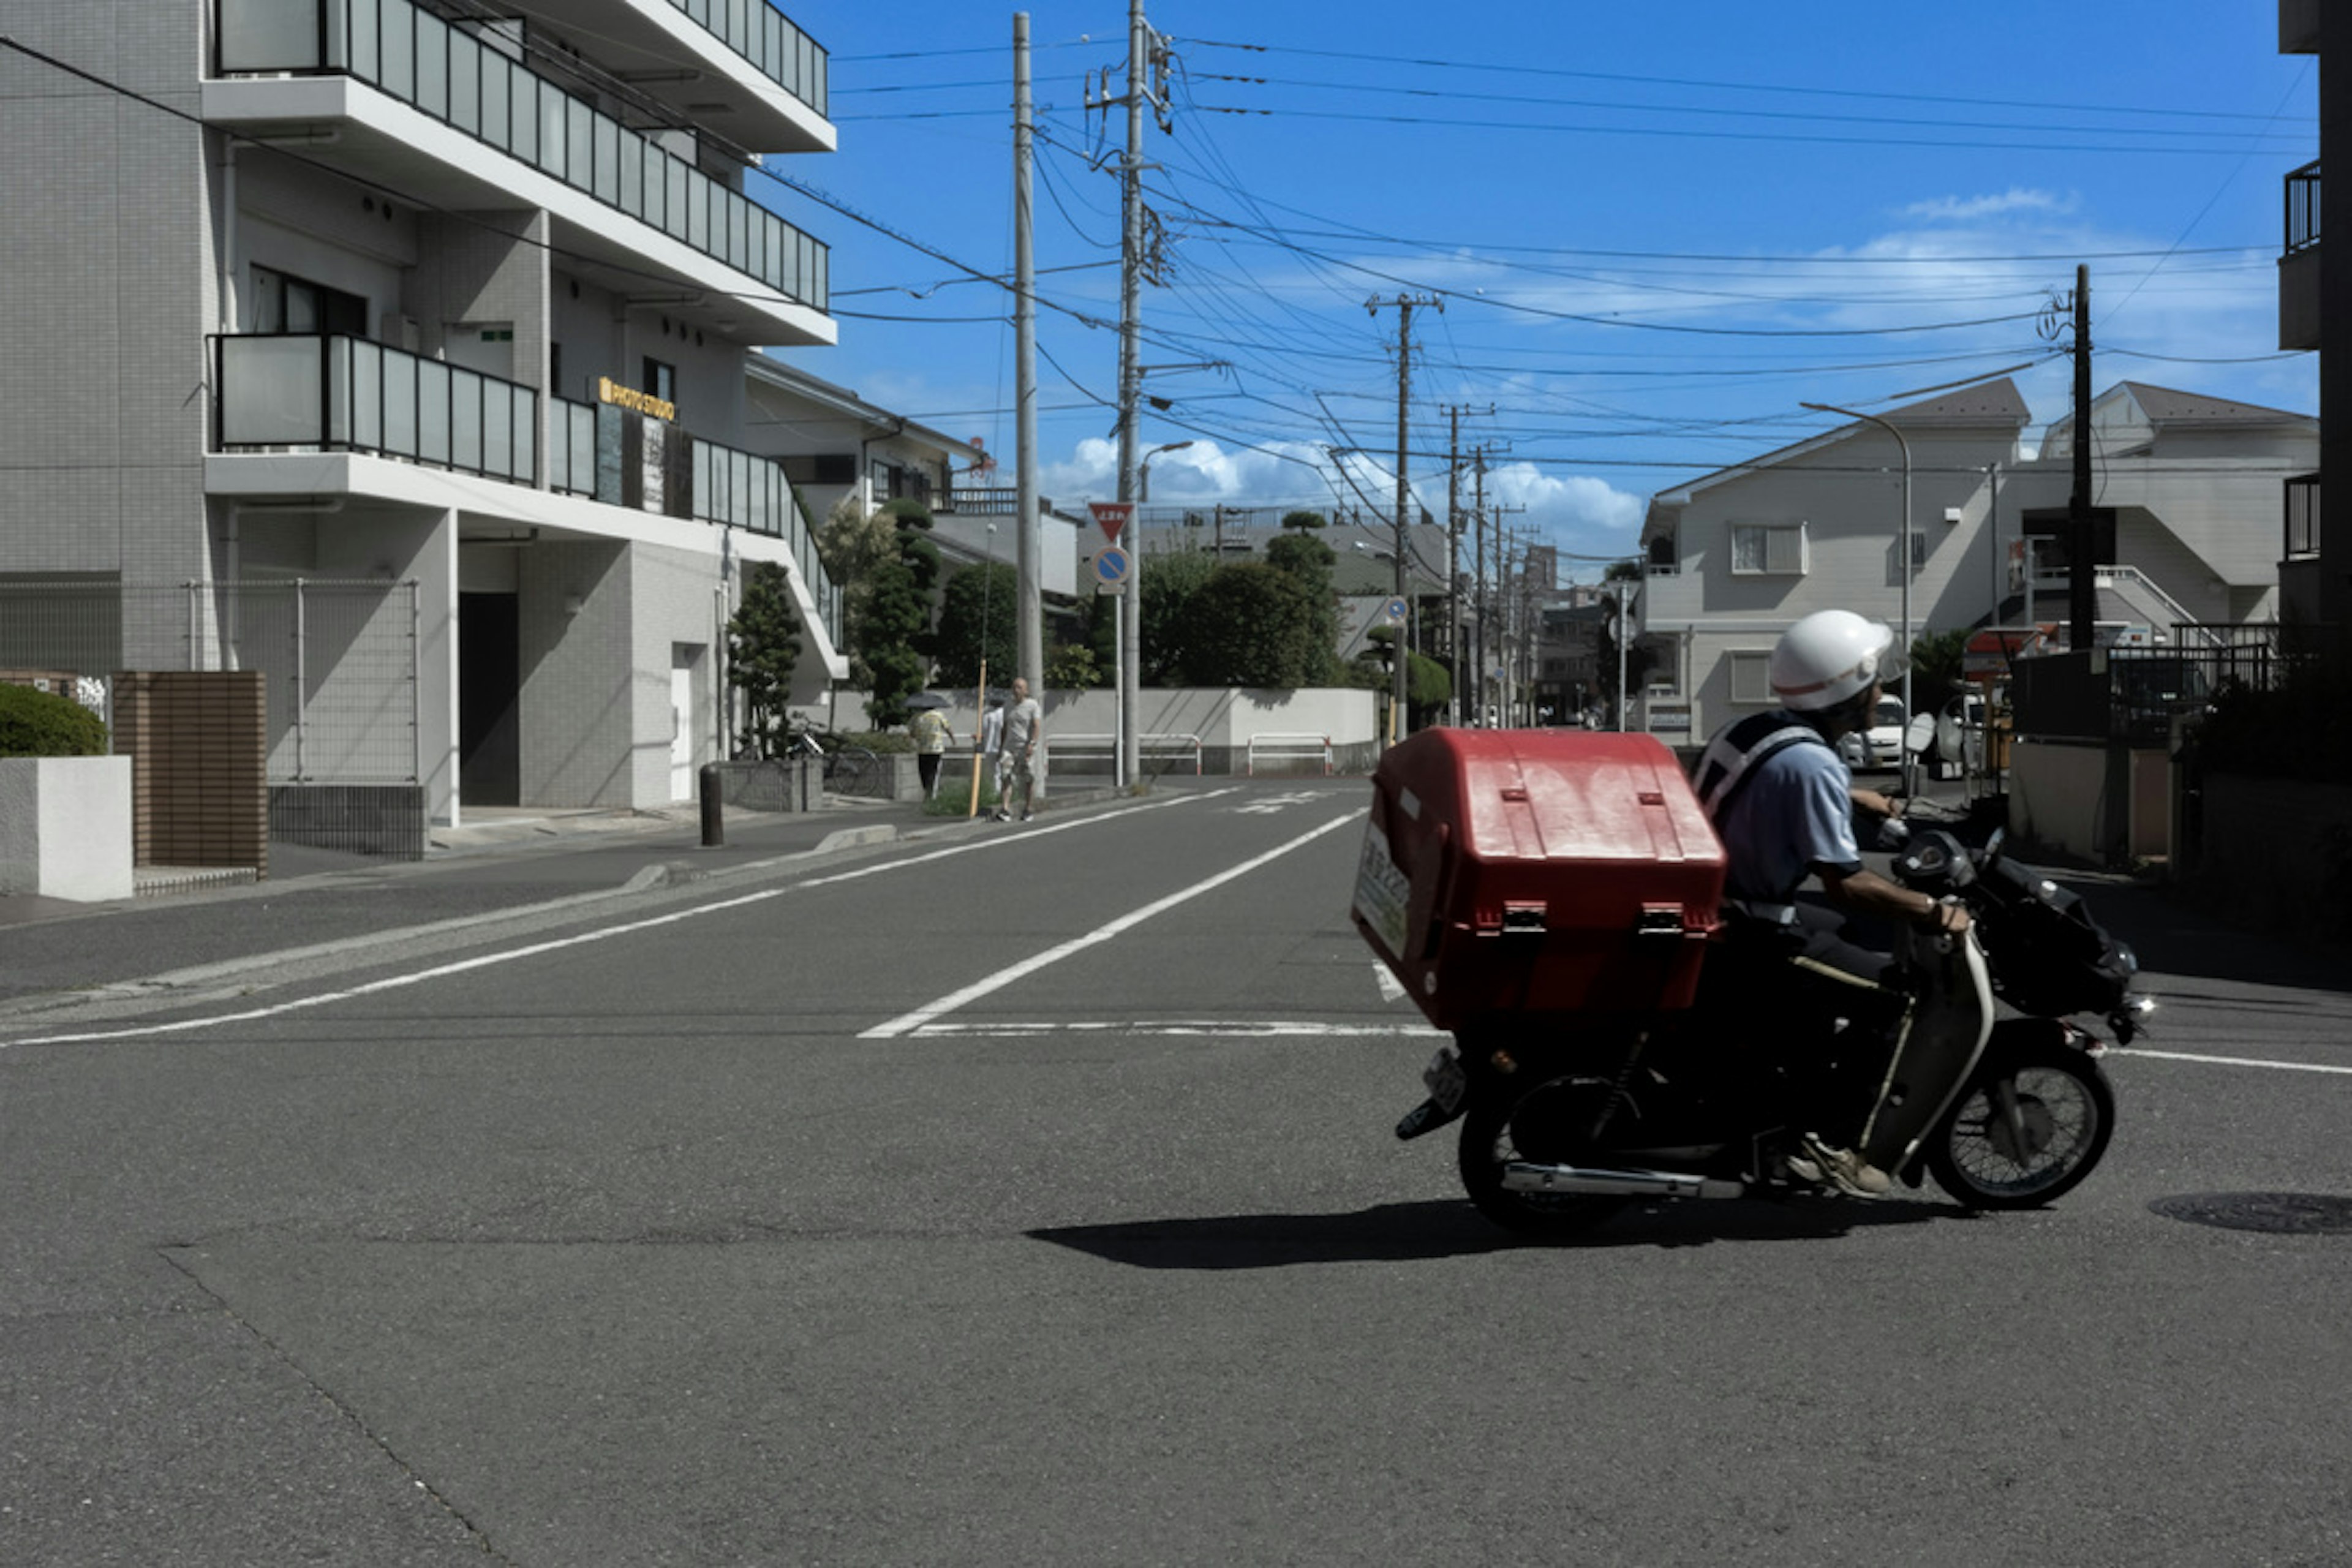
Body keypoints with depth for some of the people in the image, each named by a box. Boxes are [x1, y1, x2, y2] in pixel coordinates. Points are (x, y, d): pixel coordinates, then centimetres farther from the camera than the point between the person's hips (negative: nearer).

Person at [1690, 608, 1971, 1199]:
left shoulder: (1754, 728, 7)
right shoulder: (1811, 764, -22)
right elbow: (1845, 885, -26)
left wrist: (1860, 799, 37)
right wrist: (1934, 911, -16)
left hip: (1714, 905, 10)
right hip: (1755, 938, -10)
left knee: (1864, 940, 28)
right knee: (1905, 998, -8)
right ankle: (1828, 1139, -4)